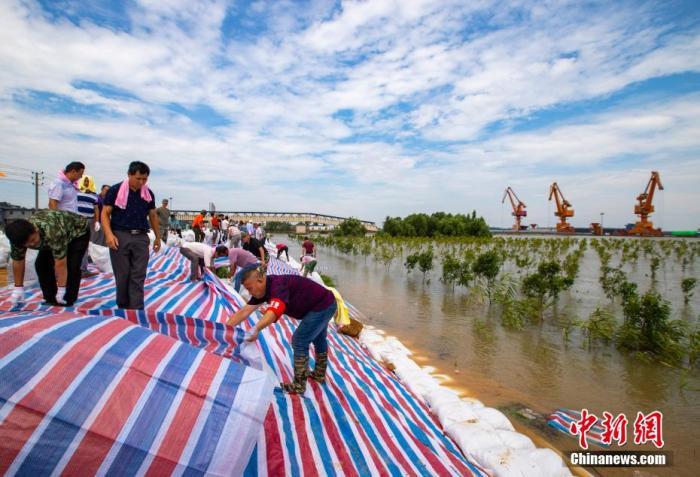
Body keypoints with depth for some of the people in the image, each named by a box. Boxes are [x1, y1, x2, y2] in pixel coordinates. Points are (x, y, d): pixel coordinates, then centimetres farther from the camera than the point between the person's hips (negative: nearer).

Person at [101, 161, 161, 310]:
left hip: (141, 238, 2)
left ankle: (136, 310, 2)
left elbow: (153, 216, 17)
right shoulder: (115, 190, -2)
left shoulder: (149, 194, 8)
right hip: (120, 236, -2)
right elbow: (105, 214, -2)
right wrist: (109, 234, -15)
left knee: (138, 277, 0)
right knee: (122, 276, 5)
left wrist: (158, 237, 18)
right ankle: (123, 307, 21)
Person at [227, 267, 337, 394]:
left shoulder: (278, 286, -32)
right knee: (318, 339, 26)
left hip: (324, 305, -10)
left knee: (299, 341, -6)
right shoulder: (263, 289, -4)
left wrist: (256, 329, -63)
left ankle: (299, 386, 7)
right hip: (323, 305, 10)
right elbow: (244, 311, -8)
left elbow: (274, 311, -50)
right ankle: (320, 374, 47)